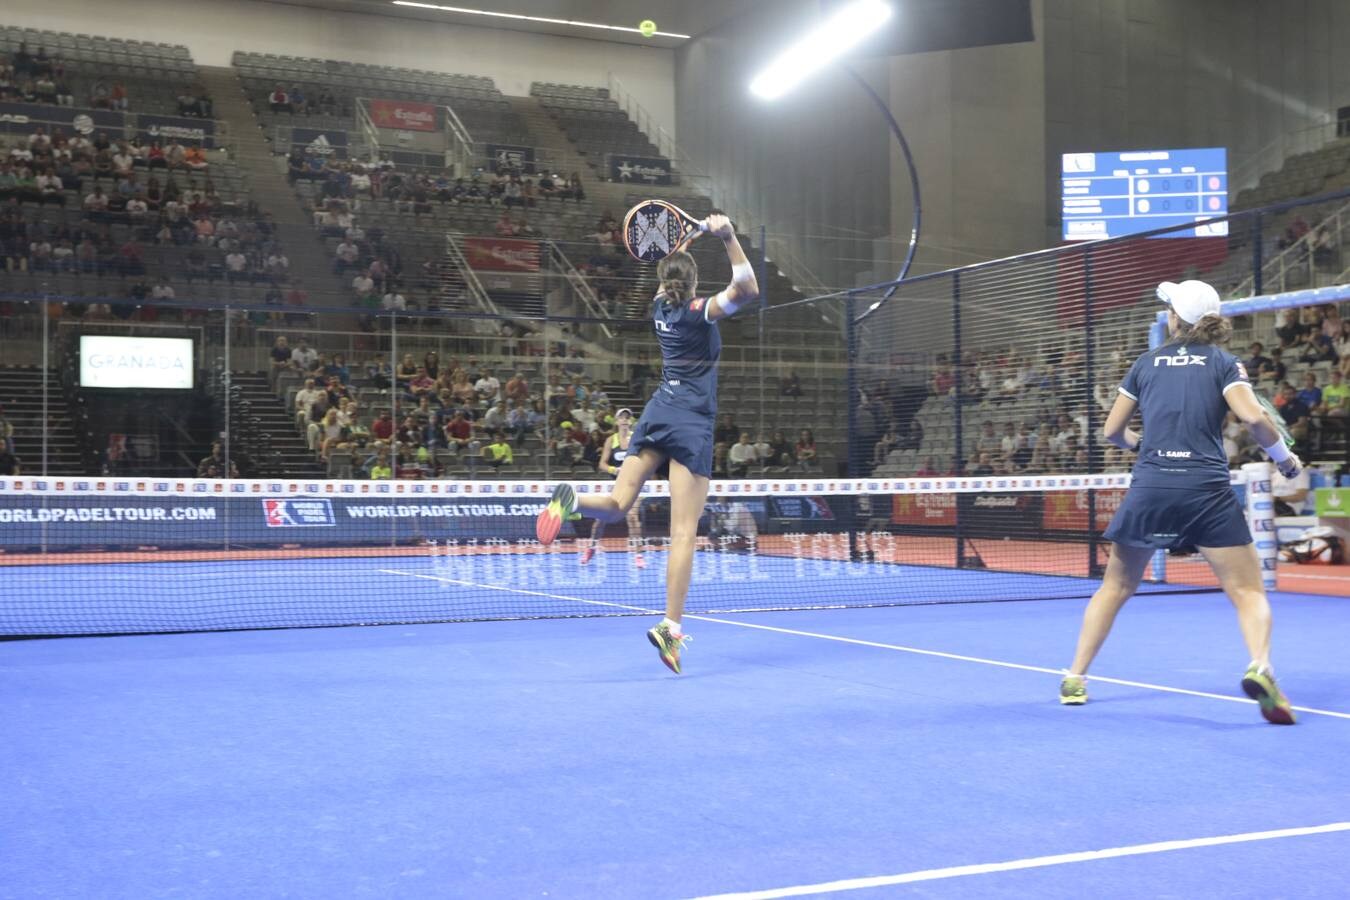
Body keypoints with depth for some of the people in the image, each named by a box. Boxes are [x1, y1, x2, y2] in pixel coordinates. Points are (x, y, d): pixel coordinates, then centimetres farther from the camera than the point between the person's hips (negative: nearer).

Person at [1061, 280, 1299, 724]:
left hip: (1148, 488, 2)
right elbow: (1253, 417, -9)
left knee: (1115, 587, 19)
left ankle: (1075, 678, 19)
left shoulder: (1146, 362, 14)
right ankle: (1260, 668, -25)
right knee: (1248, 591, 2)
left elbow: (1113, 431, 16)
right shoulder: (1223, 362, 7)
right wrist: (1284, 458, 7)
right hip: (1207, 490, -2)